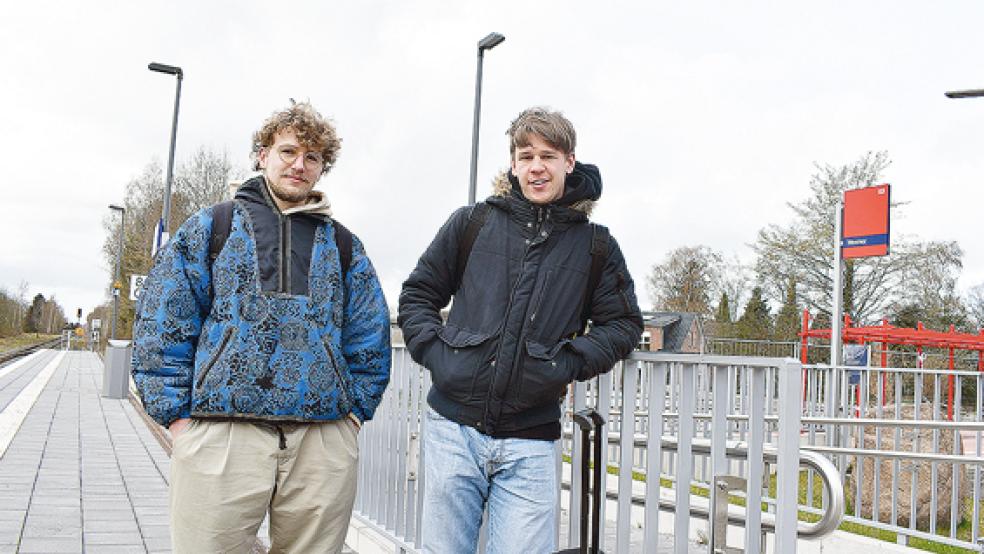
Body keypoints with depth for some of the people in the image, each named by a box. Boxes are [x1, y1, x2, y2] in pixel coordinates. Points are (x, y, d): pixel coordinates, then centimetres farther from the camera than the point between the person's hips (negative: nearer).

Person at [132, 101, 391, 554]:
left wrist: (354, 411, 6)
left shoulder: (344, 246, 17)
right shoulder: (209, 228, 10)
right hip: (220, 434, -2)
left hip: (325, 443, 2)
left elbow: (370, 341, 16)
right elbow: (161, 325, 5)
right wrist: (177, 414, -2)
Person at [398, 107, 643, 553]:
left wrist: (569, 363, -6)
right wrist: (433, 351, -3)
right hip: (454, 427, 1)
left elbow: (624, 324, 10)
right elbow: (417, 293, 13)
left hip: (530, 442, 0)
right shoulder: (472, 222, 6)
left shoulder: (596, 245, 7)